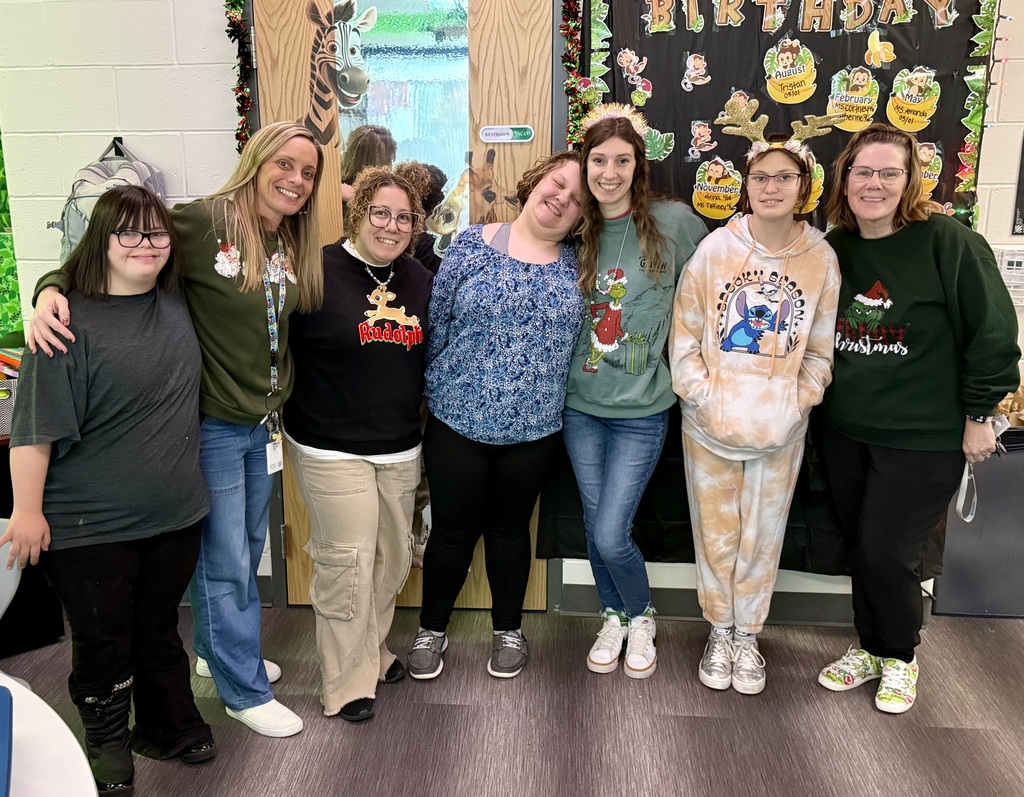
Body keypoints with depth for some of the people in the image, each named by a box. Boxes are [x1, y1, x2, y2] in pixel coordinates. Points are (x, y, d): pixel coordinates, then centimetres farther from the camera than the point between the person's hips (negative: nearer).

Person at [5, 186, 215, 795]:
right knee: (103, 643, 12)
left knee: (159, 628, 21)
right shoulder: (71, 318, -16)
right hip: (90, 525, -5)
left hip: (175, 514, 5)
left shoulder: (175, 301, 2)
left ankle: (168, 727, 41)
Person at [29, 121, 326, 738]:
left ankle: (217, 650, 46)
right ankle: (246, 690, 26)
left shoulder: (294, 246, 5)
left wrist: (281, 406, 6)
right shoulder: (204, 221, -17)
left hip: (263, 424, 8)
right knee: (226, 563, 7)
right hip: (212, 426, -7)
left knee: (247, 551, 22)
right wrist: (52, 288, -30)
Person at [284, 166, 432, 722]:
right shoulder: (319, 271, -11)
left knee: (393, 557, 15)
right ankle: (347, 682, 17)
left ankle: (372, 649, 38)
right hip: (332, 448, -6)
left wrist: (416, 418, 11)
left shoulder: (420, 280, 7)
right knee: (347, 561, -2)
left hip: (400, 447, 6)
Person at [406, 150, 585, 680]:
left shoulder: (577, 265, 1)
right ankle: (432, 629, 33)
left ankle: (508, 629, 37)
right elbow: (436, 322, -2)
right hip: (457, 419, -1)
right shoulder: (472, 245, -4)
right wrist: (437, 389, 0)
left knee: (510, 529, 17)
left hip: (532, 427, 1)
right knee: (453, 528, 11)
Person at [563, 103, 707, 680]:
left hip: (640, 410, -4)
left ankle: (642, 616, 28)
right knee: (595, 524, 14)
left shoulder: (674, 221, -9)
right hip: (580, 404, 4)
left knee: (611, 535, -4)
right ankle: (613, 617, 40)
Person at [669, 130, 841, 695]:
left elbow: (820, 351, 3)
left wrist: (795, 404, -9)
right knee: (715, 535, 13)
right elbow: (684, 339, -5)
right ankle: (719, 632, 35)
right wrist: (707, 399, -13)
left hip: (781, 433, 1)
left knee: (762, 537, 14)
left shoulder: (821, 258, -3)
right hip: (710, 428, -1)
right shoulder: (715, 249, -7)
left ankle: (747, 635, 36)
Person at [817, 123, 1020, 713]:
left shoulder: (949, 241, -13)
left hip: (924, 438, -5)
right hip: (846, 432, 5)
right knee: (860, 547, 14)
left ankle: (899, 656, 27)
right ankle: (870, 647, 35)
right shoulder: (835, 249, 4)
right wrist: (823, 397, 12)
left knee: (887, 552, 0)